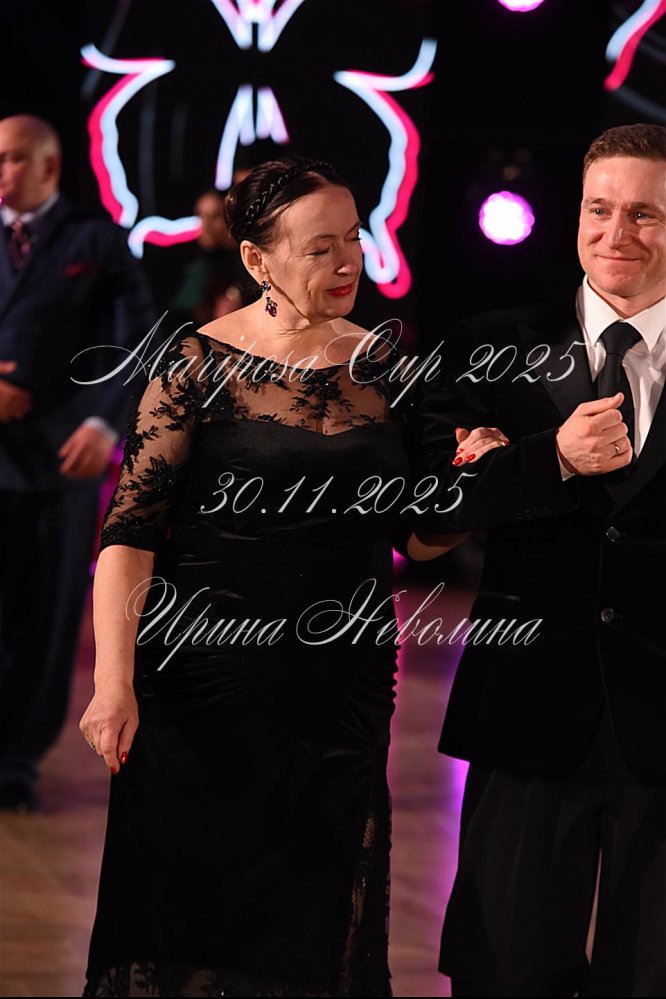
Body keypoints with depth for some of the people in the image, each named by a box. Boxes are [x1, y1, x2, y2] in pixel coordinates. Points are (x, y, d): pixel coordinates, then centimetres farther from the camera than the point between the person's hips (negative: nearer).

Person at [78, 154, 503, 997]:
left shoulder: (383, 365, 6)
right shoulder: (200, 365, -6)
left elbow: (418, 533, 12)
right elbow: (130, 532, -10)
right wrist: (114, 683, -19)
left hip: (342, 697, 3)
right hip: (204, 691, -3)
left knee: (317, 930, 9)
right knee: (180, 930, 3)